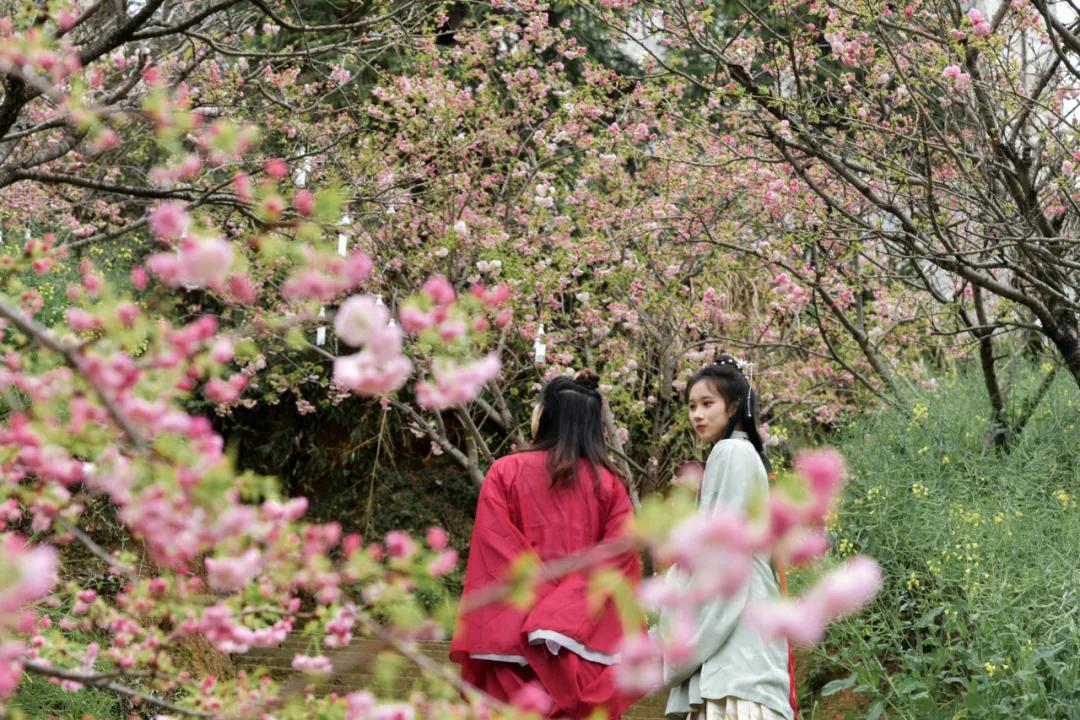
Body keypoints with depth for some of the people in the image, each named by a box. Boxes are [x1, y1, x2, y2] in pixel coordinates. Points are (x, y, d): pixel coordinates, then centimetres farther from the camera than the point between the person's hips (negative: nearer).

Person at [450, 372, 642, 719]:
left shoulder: (505, 472, 0)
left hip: (516, 639, -2)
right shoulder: (609, 482, 6)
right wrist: (567, 617, -9)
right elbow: (620, 558, -5)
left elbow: (493, 557, -7)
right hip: (586, 641, 2)